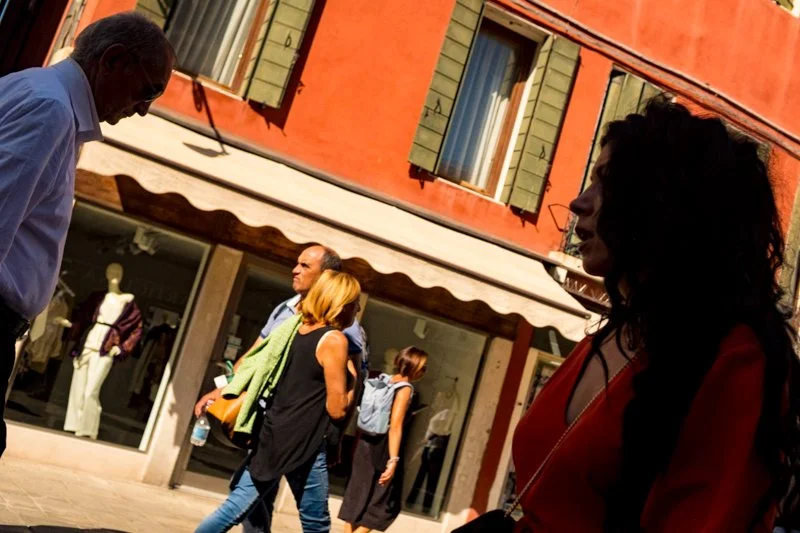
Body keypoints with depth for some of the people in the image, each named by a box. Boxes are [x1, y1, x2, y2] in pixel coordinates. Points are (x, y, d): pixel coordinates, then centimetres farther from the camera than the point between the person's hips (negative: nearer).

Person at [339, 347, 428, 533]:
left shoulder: (383, 380, 9)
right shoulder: (405, 389, -13)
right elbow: (395, 427, -19)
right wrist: (393, 460, -21)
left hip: (365, 444, 7)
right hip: (382, 449, -7)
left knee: (357, 495, 13)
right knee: (385, 502, 5)